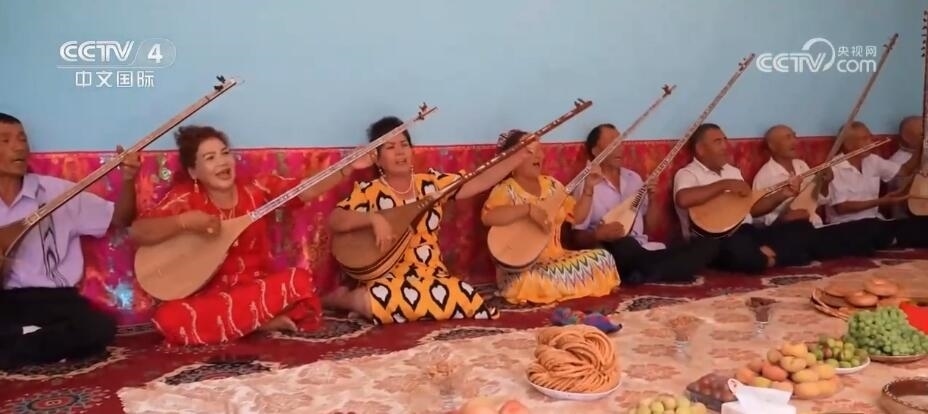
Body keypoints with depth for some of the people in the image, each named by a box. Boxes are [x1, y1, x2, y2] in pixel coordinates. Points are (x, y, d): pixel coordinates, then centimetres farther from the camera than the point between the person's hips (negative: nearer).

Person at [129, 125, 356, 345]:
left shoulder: (257, 189, 1)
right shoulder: (186, 198, -4)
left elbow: (308, 190, -5)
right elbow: (136, 232, -12)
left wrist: (346, 169, -18)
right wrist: (185, 221, -26)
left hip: (256, 286, 0)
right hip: (209, 293, 0)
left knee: (300, 280, -30)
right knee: (169, 318, -33)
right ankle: (264, 320, -18)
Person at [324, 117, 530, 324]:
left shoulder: (431, 182, 8)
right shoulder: (369, 192, -1)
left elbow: (480, 182, 4)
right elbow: (334, 220, -11)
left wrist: (520, 156, -3)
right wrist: (373, 218, -25)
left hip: (432, 273, 5)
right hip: (390, 276, -5)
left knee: (466, 298, -26)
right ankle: (345, 297, -6)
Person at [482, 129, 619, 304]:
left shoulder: (551, 185, 10)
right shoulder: (506, 189, -11)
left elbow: (577, 215, 13)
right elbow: (487, 217, -31)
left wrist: (588, 188, -1)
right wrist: (528, 209, -35)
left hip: (556, 258, 6)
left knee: (603, 257, -7)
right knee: (534, 282, -39)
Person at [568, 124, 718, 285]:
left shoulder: (633, 178, 16)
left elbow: (650, 228, 16)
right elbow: (577, 238, -3)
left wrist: (652, 198, 0)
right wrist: (598, 235, -22)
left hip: (643, 251, 7)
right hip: (615, 255, -6)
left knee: (709, 245, -9)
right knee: (624, 245, -42)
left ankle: (646, 275, -22)